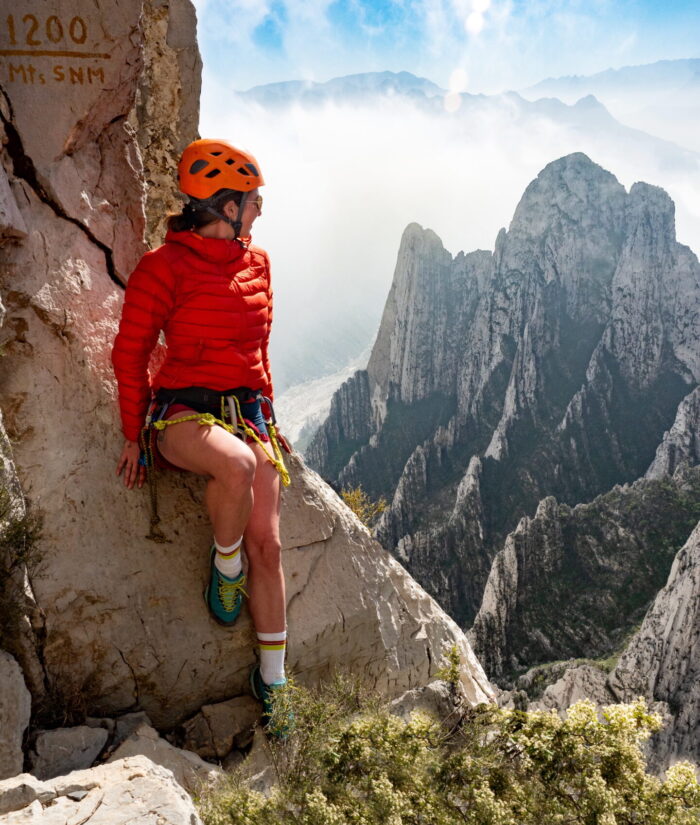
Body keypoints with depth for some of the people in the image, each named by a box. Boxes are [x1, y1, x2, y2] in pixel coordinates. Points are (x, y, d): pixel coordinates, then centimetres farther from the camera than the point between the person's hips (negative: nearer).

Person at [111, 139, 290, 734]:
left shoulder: (257, 263, 11)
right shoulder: (165, 266, -9)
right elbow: (130, 354, -4)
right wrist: (135, 436, -3)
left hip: (248, 410, 6)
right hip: (184, 410, -5)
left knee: (267, 544, -2)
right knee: (238, 464, -40)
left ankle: (272, 679, 14)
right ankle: (225, 566, -7)